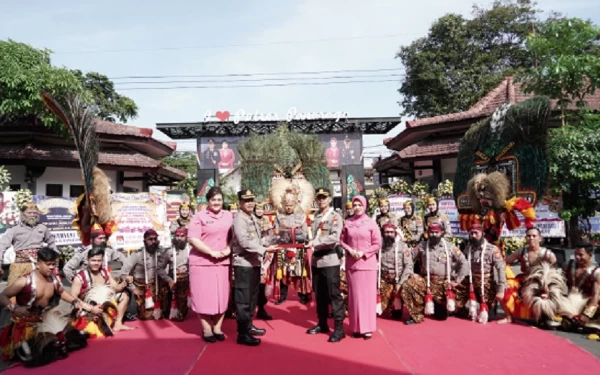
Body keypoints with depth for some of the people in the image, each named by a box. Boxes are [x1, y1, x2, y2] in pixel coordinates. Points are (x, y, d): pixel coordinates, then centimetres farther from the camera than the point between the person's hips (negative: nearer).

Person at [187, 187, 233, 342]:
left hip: (223, 263, 4)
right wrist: (211, 252, -16)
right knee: (204, 296, 2)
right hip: (202, 262, -3)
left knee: (222, 296, 8)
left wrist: (228, 249, -8)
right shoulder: (200, 216, -3)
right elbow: (192, 239, -11)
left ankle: (217, 328, 22)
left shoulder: (229, 216, 9)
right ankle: (206, 329, 16)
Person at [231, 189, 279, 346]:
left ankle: (248, 326, 31)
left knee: (252, 297, 18)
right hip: (243, 264, -9)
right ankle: (242, 334, 2)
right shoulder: (239, 219, -13)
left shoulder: (252, 218, 14)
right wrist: (265, 249, -23)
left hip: (254, 263, 9)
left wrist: (260, 256, 11)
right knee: (243, 299, -4)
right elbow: (244, 242, -22)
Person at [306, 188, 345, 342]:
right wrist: (311, 244, 0)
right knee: (319, 294, 13)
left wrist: (315, 242, -24)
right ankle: (322, 324, 25)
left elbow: (335, 237, -18)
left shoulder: (335, 217, -5)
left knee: (334, 294, -4)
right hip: (316, 259, 6)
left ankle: (339, 328, 3)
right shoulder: (315, 217, 13)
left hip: (330, 260, -6)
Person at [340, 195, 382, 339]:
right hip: (351, 264, 2)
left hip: (367, 263, -2)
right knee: (354, 295, 6)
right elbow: (342, 240, 8)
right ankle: (356, 327, 16)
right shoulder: (347, 223, 3)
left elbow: (377, 244, -2)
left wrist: (364, 253, -13)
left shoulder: (371, 223, -2)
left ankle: (367, 327, 10)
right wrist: (350, 250, -9)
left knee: (367, 294, 2)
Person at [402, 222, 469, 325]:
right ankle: (417, 316, -12)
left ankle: (437, 305, 44)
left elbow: (464, 263, -2)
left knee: (442, 315, 5)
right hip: (426, 281, 1)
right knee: (407, 286, -29)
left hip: (443, 283, -1)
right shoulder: (422, 246, 1)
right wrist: (411, 274, -7)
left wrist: (457, 281, -6)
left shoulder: (450, 247, -4)